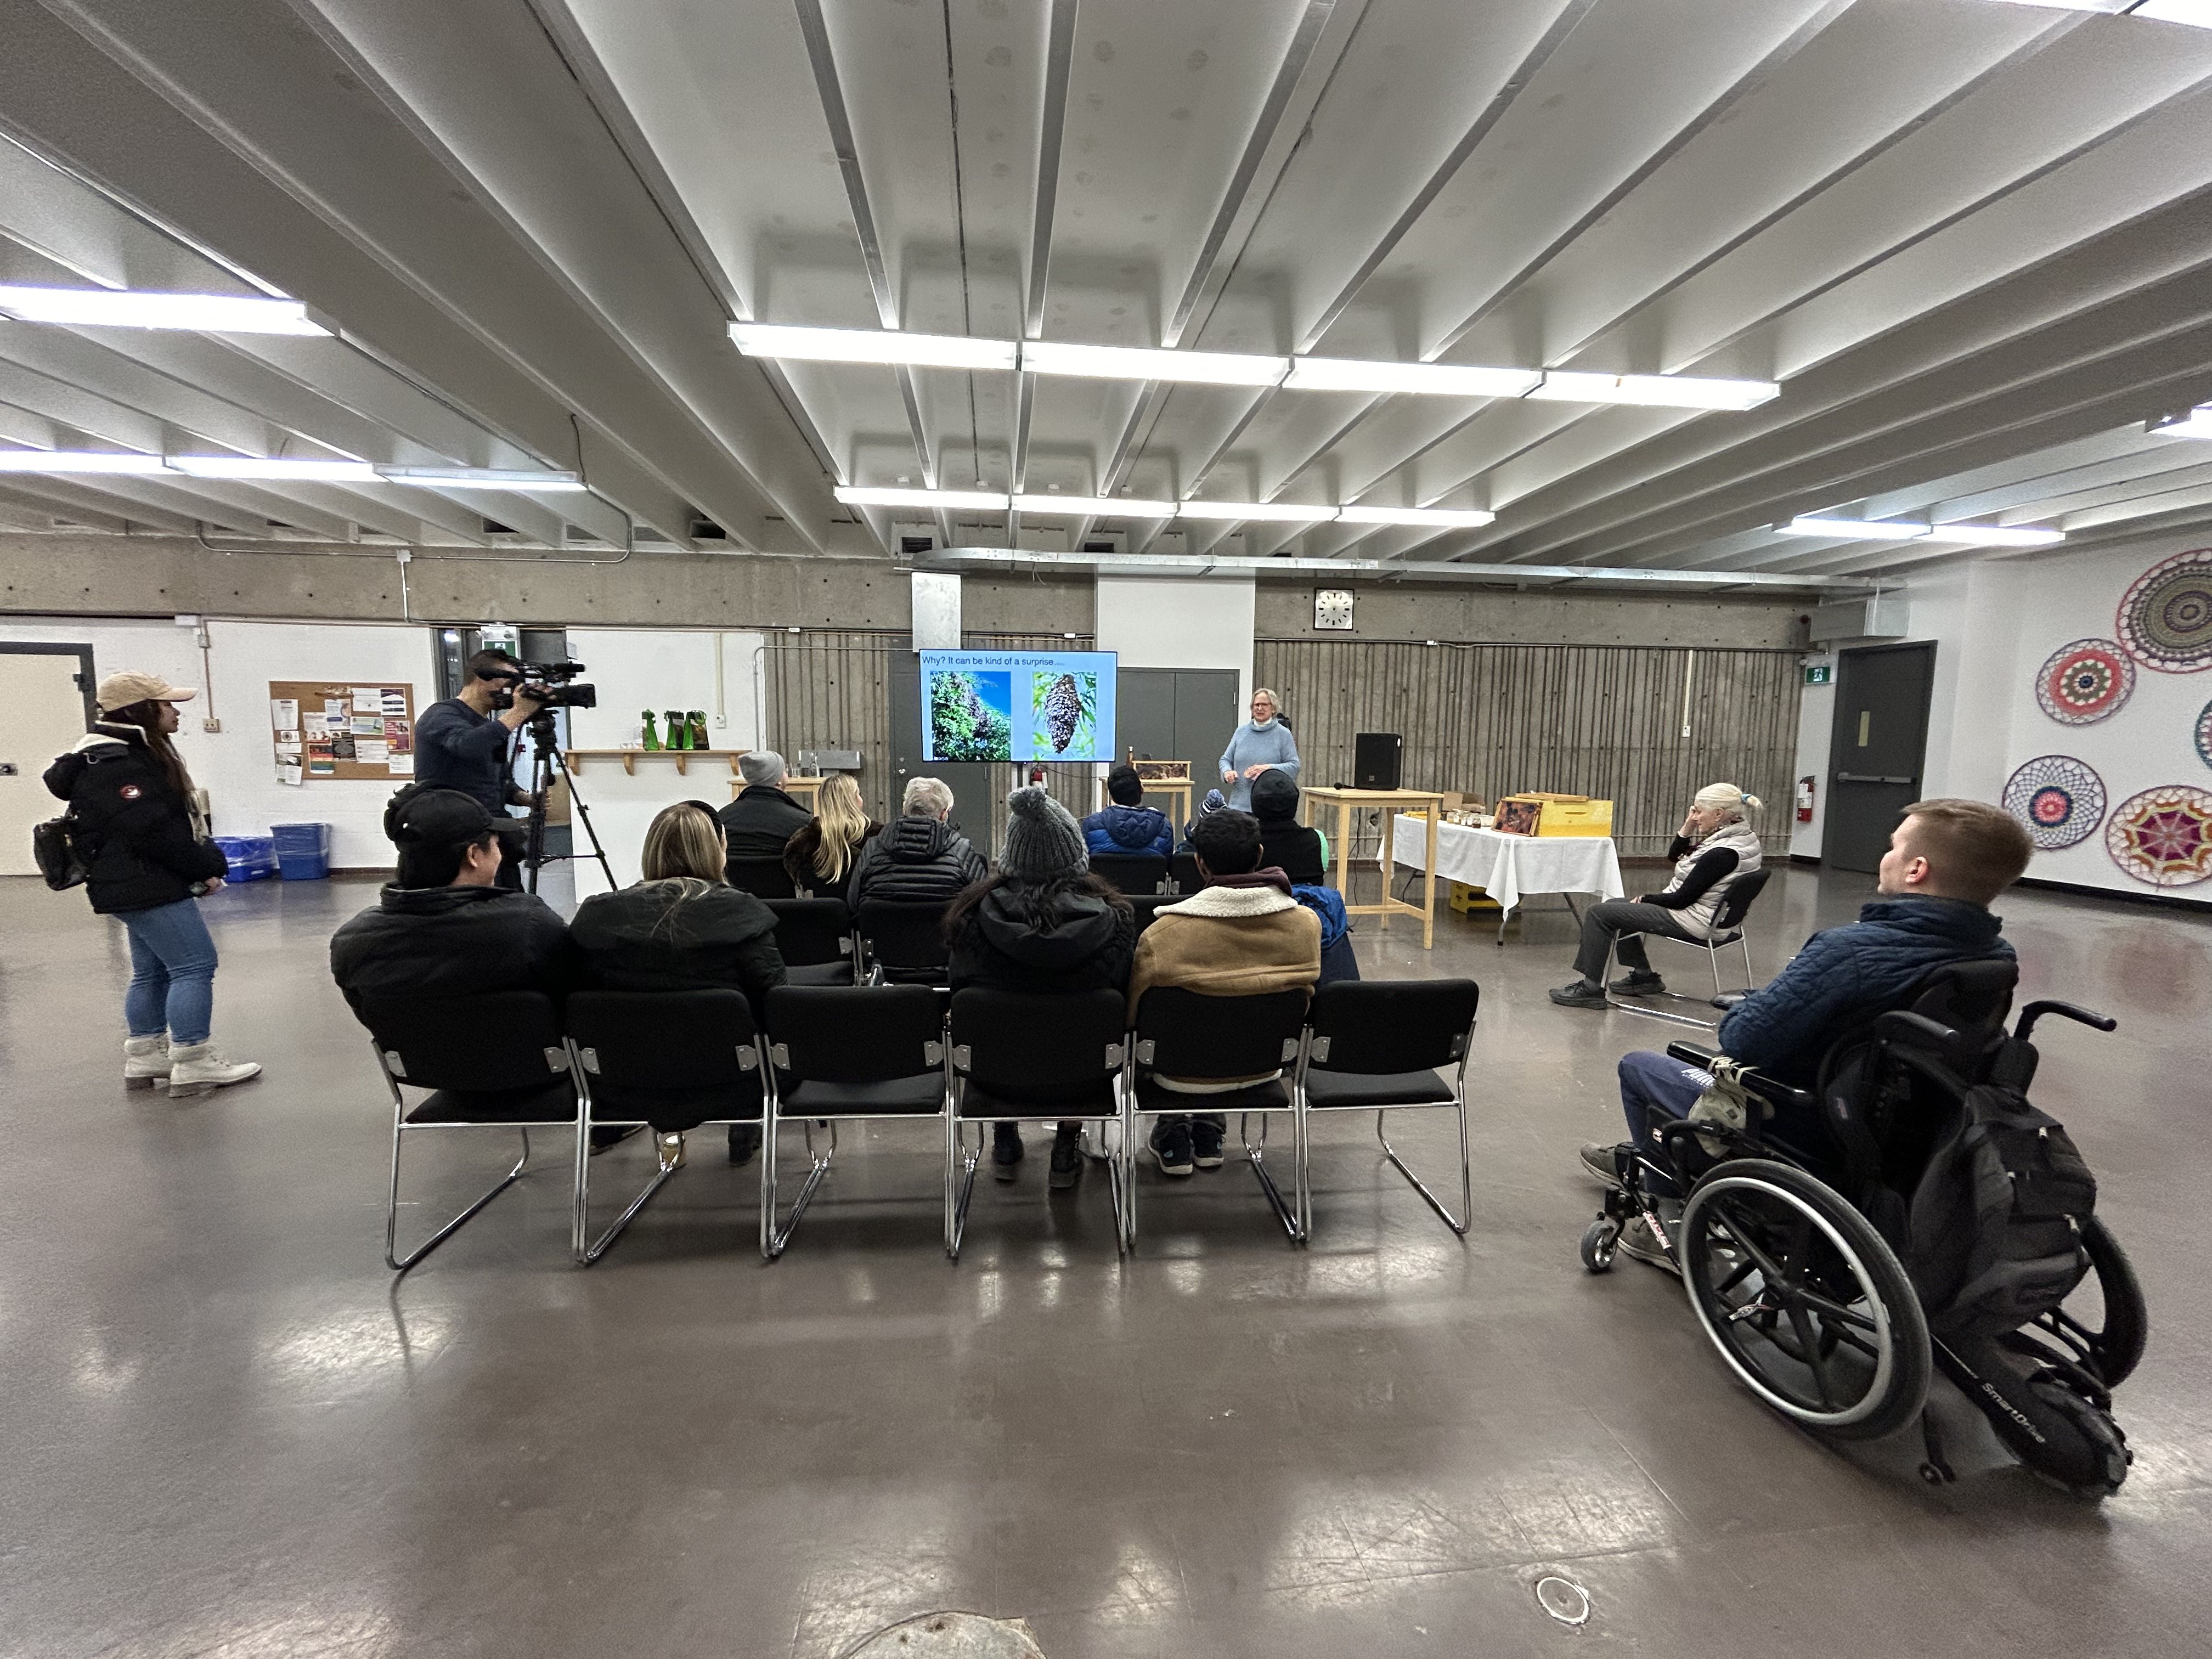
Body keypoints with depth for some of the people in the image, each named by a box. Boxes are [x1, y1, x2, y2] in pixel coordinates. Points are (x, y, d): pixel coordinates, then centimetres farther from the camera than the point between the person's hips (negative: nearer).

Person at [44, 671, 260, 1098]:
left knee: (153, 971, 17)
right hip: (148, 886, -11)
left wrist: (206, 861, 1)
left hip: (140, 885, 11)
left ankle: (145, 1058, 26)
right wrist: (207, 867, -14)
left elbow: (179, 818, 12)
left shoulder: (136, 752, 15)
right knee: (195, 966, -9)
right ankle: (193, 1064, -4)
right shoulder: (113, 764, -18)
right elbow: (154, 830, -24)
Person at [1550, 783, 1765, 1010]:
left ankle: (1591, 989, -5)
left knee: (1598, 913, -11)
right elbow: (1674, 856, 14)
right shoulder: (1738, 835, 5)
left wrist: (1644, 899, -7)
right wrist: (1687, 829, -2)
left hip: (1692, 922, -10)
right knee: (1613, 906, 20)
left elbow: (1682, 899, -23)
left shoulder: (1724, 853, -26)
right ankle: (1643, 977, 23)